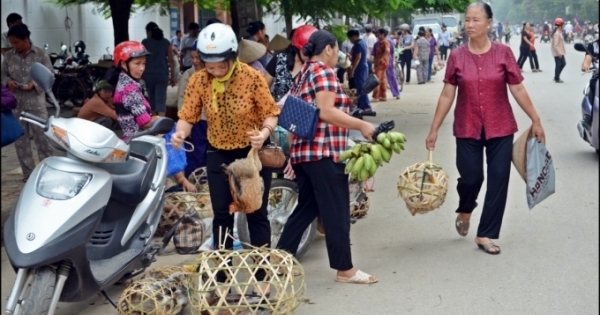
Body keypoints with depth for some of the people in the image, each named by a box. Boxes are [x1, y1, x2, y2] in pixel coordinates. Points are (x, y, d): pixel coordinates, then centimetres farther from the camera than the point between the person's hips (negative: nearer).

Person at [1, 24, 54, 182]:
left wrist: (35, 84, -19)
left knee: (42, 137, -3)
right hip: (15, 103, 3)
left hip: (36, 102, -3)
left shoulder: (41, 54, -2)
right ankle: (28, 173, 17)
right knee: (20, 139, 7)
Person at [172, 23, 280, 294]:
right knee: (222, 215, 8)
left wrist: (264, 133, -35)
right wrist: (180, 132, -34)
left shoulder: (252, 78, -18)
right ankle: (221, 276, 19)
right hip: (218, 154, 2)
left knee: (256, 214, 5)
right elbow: (188, 115, -12)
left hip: (253, 152, -2)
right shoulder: (198, 81, -11)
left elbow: (271, 112, -14)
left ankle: (261, 276, 16)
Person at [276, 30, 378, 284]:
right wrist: (361, 125, -17)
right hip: (324, 153, -10)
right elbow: (326, 112, -21)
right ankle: (345, 270, 4)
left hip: (304, 152, 10)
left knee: (307, 208, 15)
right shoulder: (323, 72, -9)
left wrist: (294, 154, 20)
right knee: (336, 212, -3)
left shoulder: (303, 75, 18)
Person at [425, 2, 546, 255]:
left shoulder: (503, 53, -4)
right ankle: (464, 212, 33)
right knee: (471, 177, -3)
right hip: (467, 129, 0)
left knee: (498, 180, 1)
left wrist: (536, 121, 1)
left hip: (500, 128, 0)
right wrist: (434, 129, 1)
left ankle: (485, 235, 14)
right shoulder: (457, 56, -3)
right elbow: (447, 95, 2)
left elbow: (518, 90, 0)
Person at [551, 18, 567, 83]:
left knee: (563, 63, 14)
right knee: (558, 65, -1)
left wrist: (562, 52, 17)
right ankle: (557, 78, 10)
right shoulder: (556, 33, -20)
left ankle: (556, 77, 21)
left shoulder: (559, 32, 11)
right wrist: (559, 53, -25)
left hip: (560, 52, 10)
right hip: (557, 53, -10)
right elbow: (555, 44, -24)